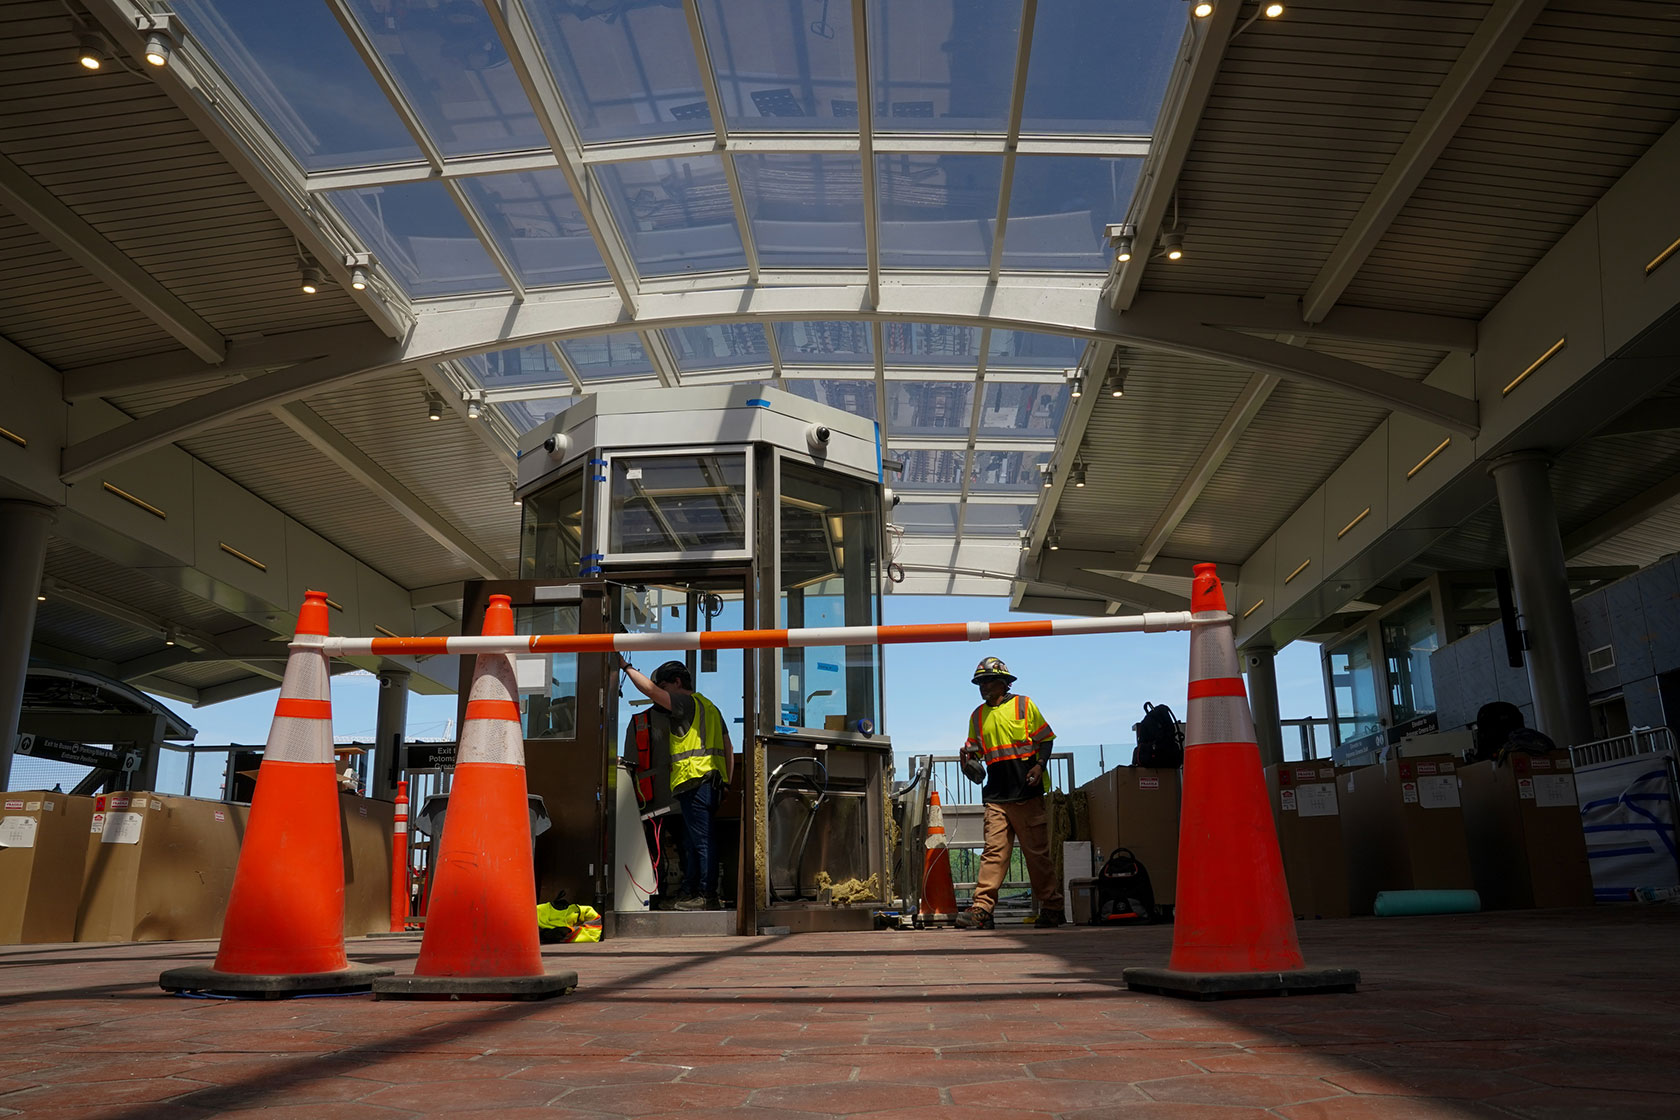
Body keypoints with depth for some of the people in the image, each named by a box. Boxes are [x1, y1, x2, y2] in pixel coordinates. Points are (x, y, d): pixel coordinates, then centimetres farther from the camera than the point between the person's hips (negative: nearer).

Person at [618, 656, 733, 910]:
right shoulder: (710, 707, 24)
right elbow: (728, 748, 23)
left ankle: (707, 894, -8)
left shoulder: (686, 702, -4)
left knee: (702, 839, -9)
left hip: (694, 778, -10)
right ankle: (689, 891, 18)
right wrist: (726, 783, 24)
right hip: (713, 779, 10)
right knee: (692, 840, 14)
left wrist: (626, 666, -2)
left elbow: (650, 689, -14)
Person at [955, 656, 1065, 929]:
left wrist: (1040, 765, -10)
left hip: (1027, 794, -3)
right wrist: (969, 759, -1)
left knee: (1037, 851, 2)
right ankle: (982, 909, -7)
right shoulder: (978, 716, 15)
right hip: (996, 796, 3)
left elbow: (1046, 739, 6)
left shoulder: (1024, 705, 5)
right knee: (993, 851, -5)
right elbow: (974, 751, 22)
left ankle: (1052, 907, 13)